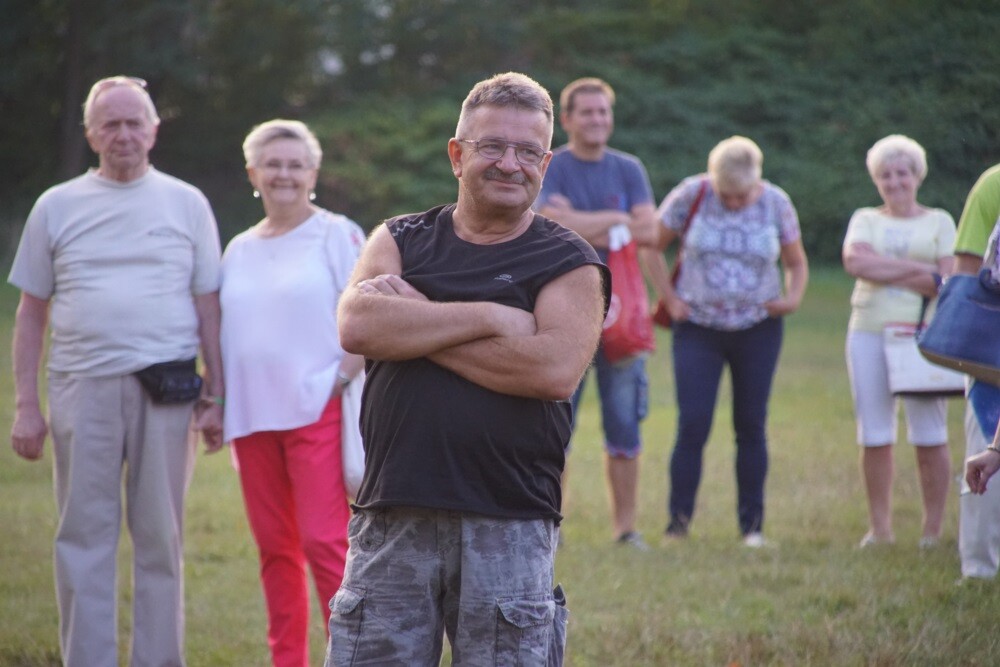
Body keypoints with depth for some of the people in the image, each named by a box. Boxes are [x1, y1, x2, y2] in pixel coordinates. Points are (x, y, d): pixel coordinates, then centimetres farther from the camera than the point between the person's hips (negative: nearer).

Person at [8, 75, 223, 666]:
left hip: (167, 392, 0)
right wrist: (26, 406, 4)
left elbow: (208, 307, 9)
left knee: (161, 539, 3)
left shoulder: (186, 204, 10)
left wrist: (217, 397, 2)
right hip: (82, 390, 0)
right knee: (85, 539, 1)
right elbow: (32, 313, 11)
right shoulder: (57, 207, 10)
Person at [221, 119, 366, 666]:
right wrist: (220, 401, 12)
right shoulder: (240, 250, 17)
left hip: (316, 411, -6)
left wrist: (342, 380, -15)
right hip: (253, 416, 6)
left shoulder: (336, 234, 0)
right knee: (274, 547, 9)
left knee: (324, 541, -13)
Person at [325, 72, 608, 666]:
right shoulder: (399, 241, 13)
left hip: (509, 529, -2)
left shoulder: (568, 264, 5)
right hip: (394, 520, 2)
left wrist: (412, 322, -9)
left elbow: (556, 368, -15)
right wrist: (488, 317, -11)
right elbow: (357, 326, -8)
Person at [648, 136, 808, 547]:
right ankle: (678, 520, -1)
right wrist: (669, 298, -4)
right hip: (698, 329, -1)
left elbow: (797, 263, 10)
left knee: (751, 427, 6)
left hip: (758, 330, 1)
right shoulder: (692, 195, -8)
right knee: (692, 424, -9)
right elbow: (652, 246, 3)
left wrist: (793, 297, -10)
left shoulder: (776, 204, -3)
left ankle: (752, 524, 14)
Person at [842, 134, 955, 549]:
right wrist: (917, 269, -11)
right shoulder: (865, 219, 14)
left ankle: (933, 530, 2)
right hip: (869, 333, 2)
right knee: (874, 437, 1)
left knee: (929, 437, -4)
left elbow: (945, 282, -3)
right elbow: (854, 261, -8)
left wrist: (885, 272, -10)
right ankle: (879, 527, 8)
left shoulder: (938, 222, 10)